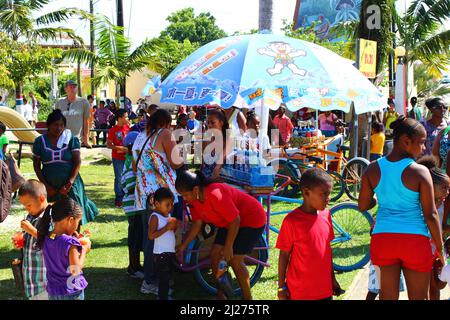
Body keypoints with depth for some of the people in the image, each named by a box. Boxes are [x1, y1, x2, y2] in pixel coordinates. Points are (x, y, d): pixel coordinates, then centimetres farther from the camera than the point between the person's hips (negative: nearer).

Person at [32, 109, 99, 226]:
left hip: (70, 186, -1)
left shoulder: (71, 139, -2)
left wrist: (70, 183, -17)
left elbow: (77, 162, -6)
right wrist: (46, 186, -3)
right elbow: (36, 165, 5)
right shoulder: (40, 141, 1)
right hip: (50, 188, 1)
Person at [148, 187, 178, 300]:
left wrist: (174, 226, -1)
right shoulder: (155, 217, -13)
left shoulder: (168, 215, 11)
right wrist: (167, 227, -23)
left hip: (170, 252, 8)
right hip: (161, 253, -8)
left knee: (167, 277, 15)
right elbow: (151, 236, -23)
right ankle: (163, 297, 0)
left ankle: (165, 296, 25)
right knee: (163, 278, -6)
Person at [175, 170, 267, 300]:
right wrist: (183, 246, -3)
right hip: (228, 223, 8)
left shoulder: (215, 194, -36)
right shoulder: (193, 199, -10)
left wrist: (228, 247, -22)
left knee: (235, 261, -11)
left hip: (251, 220, -8)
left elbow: (235, 220, -30)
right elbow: (197, 224, 0)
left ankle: (247, 297, 8)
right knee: (215, 255, 2)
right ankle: (220, 295, 18)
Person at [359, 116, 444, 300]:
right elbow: (431, 215, -9)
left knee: (387, 296, 15)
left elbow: (362, 207, 7)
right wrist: (439, 248, 3)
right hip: (415, 240, -3)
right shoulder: (420, 172, -12)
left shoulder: (373, 169, -1)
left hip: (382, 238, 3)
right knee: (418, 297, 13)